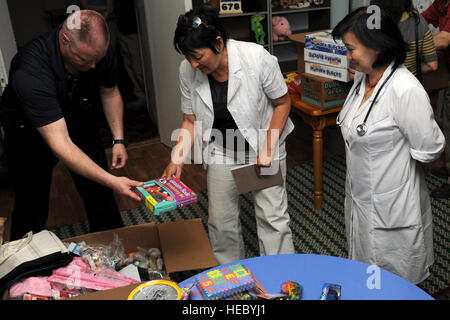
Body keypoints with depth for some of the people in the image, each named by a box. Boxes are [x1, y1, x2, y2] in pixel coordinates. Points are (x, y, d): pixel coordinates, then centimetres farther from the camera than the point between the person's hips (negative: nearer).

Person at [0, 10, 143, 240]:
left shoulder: (99, 50, -22)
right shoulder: (30, 71, -41)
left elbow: (110, 93, 0)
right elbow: (59, 144, -45)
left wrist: (118, 139, -9)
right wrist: (112, 181, -50)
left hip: (77, 120, 5)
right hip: (29, 131, -4)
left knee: (100, 192, 6)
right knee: (31, 204, 1)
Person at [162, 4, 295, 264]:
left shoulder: (257, 58, -25)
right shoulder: (188, 71, -15)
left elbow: (282, 103, -12)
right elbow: (191, 120, -3)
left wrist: (268, 150, -17)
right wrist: (177, 159, -15)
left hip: (264, 147, -3)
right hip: (221, 152, 3)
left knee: (274, 217, 2)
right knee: (221, 222, 10)